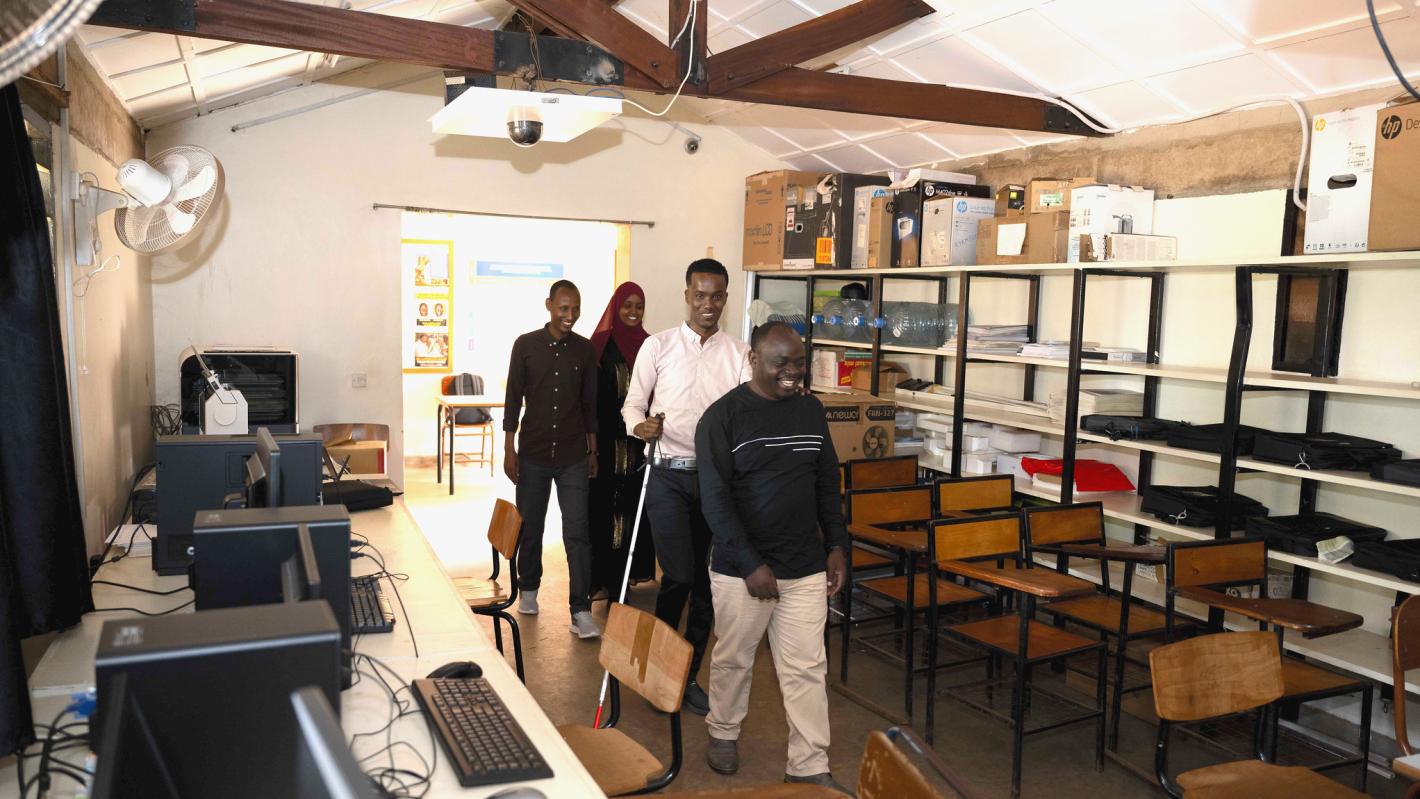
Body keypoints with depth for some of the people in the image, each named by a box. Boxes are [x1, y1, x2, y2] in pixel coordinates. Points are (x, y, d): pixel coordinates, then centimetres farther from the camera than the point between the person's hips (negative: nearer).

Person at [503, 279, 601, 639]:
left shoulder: (585, 349, 2)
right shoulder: (526, 345, -3)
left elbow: (590, 404, 8)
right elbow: (513, 399, 0)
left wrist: (593, 451, 8)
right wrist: (509, 449, -3)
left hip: (573, 456, 0)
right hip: (533, 454, 0)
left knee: (577, 533, -5)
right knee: (530, 527, 13)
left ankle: (581, 611, -3)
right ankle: (529, 589, 35)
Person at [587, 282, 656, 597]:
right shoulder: (600, 344, -4)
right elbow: (590, 394, -5)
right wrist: (592, 439, -10)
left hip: (637, 439, 4)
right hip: (607, 438, -3)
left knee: (632, 501, 8)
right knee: (604, 502, 1)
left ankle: (626, 569, 20)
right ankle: (602, 573, 10)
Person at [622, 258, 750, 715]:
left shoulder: (738, 354, 6)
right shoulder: (658, 346, 2)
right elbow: (633, 403, 5)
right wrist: (640, 425, -17)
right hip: (668, 474, -2)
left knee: (707, 581, 8)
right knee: (679, 574, -10)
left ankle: (688, 676, 24)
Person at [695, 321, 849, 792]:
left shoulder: (811, 410, 5)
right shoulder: (723, 416, -10)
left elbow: (828, 484, 13)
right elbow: (715, 499, -13)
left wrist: (836, 546, 7)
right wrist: (751, 564, -17)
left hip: (806, 567, 4)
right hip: (741, 568, -3)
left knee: (806, 668, 6)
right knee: (733, 658, 14)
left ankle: (809, 767, 17)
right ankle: (723, 732, 38)